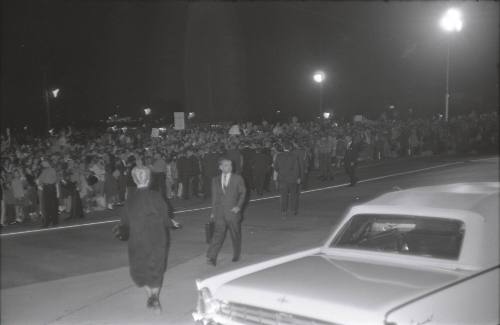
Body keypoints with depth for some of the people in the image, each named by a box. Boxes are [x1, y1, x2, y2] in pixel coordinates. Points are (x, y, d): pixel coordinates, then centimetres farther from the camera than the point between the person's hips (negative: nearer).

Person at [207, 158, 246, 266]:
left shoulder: (238, 179, 3)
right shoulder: (215, 180, 9)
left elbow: (243, 193, 5)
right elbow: (214, 196, 13)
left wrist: (239, 206, -8)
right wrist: (213, 212, 12)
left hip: (233, 212, -1)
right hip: (220, 213, 1)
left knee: (236, 235, 9)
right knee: (218, 235, -8)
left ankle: (236, 256, 27)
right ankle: (212, 258, -12)